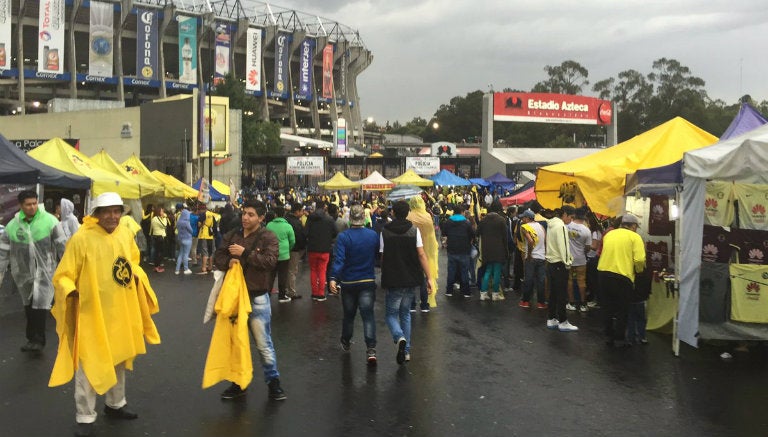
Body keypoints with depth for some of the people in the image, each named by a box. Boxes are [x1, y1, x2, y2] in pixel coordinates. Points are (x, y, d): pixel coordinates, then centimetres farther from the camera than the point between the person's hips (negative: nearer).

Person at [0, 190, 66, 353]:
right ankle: (32, 339, 27)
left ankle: (37, 340, 0)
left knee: (40, 305, -9)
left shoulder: (49, 221, -9)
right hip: (23, 272, 4)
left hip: (45, 270, -3)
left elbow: (62, 245, -5)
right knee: (28, 306, 13)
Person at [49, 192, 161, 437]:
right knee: (90, 364, -2)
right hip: (92, 313, -6)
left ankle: (115, 404, 38)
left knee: (119, 358, 19)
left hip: (121, 311, 6)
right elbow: (63, 276, -11)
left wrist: (136, 276, 0)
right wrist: (71, 291, -27)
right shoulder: (81, 239, -17)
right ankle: (85, 417, 12)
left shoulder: (126, 234, 1)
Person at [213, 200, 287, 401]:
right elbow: (217, 257, 7)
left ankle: (273, 382, 14)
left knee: (263, 343, 0)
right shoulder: (231, 236, 7)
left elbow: (270, 260, -22)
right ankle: (238, 383, 28)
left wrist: (245, 253, -21)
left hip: (257, 297, -5)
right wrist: (228, 262, -15)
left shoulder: (268, 237, -9)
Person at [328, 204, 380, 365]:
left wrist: (333, 278, -27)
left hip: (348, 283, 0)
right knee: (368, 315, -3)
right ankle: (371, 349, -16)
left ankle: (346, 343, 37)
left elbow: (339, 260, -23)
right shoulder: (373, 235, -4)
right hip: (368, 281, 1)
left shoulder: (343, 237, -13)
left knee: (348, 315, 17)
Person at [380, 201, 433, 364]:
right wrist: (429, 277, -6)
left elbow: (383, 257, -1)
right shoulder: (414, 230, -2)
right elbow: (421, 255, -7)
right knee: (406, 314, 18)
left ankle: (400, 337, -22)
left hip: (393, 280, -2)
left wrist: (384, 278, 13)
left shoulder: (385, 232, -4)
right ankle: (406, 351, 16)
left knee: (391, 314, 8)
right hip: (411, 279, 2)